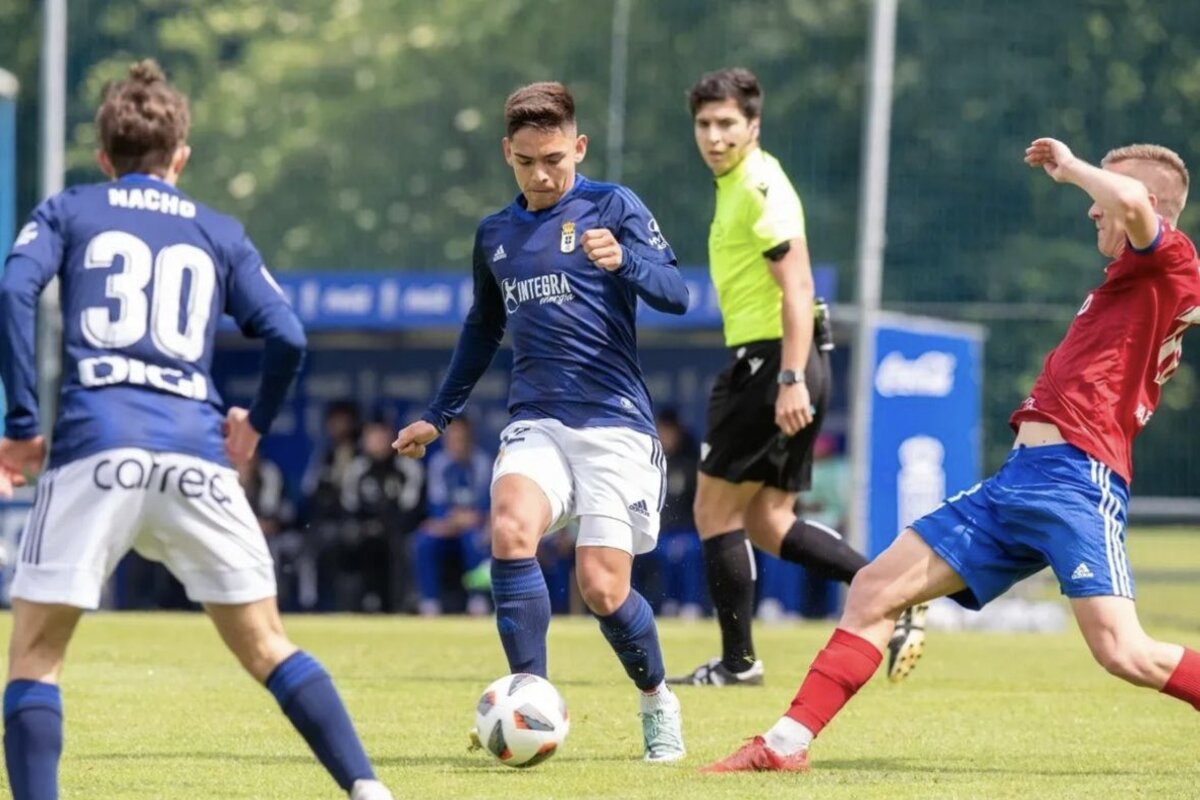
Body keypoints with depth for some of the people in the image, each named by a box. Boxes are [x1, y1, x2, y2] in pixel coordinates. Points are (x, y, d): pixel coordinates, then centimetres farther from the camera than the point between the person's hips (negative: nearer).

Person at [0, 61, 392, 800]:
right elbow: (287, 338, 10)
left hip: (95, 450, -2)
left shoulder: (68, 212, 16)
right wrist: (256, 425, 27)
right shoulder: (221, 233, 21)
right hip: (197, 456, 2)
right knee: (266, 647, 12)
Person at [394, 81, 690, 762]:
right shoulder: (495, 235, 15)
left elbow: (677, 295, -12)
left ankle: (658, 702, 19)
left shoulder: (613, 207, 0)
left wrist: (624, 260, -32)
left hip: (615, 425, -4)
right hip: (537, 424, 4)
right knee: (511, 530, -27)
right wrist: (438, 417, 33)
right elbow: (483, 331, 30)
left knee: (602, 587, -9)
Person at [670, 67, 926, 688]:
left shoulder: (760, 189, -14)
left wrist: (791, 379, -28)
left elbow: (797, 287, -22)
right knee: (768, 522, 10)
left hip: (771, 362, -10)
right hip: (776, 365, 10)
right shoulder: (737, 185, 17)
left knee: (716, 510, -1)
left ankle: (737, 661, 6)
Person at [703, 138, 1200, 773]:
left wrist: (1070, 166, -7)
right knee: (875, 589, 5)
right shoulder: (1127, 283, 26)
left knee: (1123, 653, -21)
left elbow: (1132, 200, -24)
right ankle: (789, 743, 6)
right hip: (1016, 481, 10)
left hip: (1075, 480, -10)